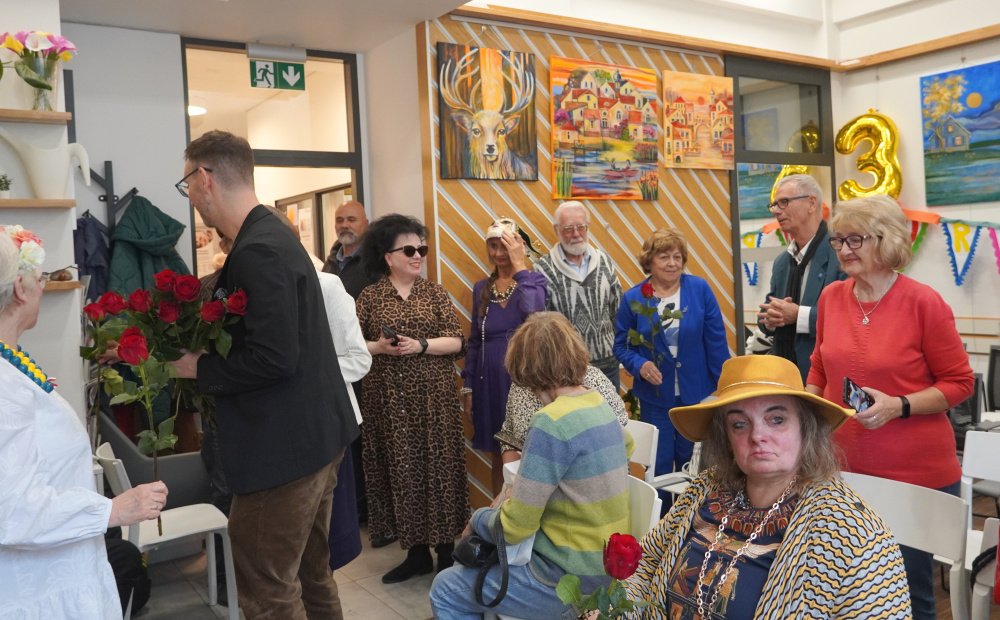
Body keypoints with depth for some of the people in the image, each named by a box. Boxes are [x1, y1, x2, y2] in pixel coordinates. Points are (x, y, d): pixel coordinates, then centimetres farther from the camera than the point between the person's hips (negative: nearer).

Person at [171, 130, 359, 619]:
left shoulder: (257, 252, -21)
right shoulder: (271, 235, 11)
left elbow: (274, 358, -26)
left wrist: (199, 369, -13)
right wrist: (205, 354, 8)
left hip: (285, 443, -10)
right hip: (312, 431, 10)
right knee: (308, 570, 22)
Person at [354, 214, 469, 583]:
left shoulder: (434, 293, 5)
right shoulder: (369, 297, 4)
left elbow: (458, 342, -1)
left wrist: (421, 345, -15)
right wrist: (379, 347, -16)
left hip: (433, 398, 0)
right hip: (389, 400, 0)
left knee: (438, 468, 2)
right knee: (400, 471, 5)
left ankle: (446, 551, 16)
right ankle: (417, 552, 19)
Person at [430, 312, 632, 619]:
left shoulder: (552, 422, -24)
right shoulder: (601, 407, 1)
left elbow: (513, 528, -20)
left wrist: (477, 519, 3)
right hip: (601, 567, 9)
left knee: (445, 590, 8)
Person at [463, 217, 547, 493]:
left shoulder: (534, 280, -4)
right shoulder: (481, 288, 8)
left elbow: (534, 313, -27)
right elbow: (474, 342, 12)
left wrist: (519, 266, -20)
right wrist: (468, 387, 10)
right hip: (490, 382, 4)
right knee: (498, 458, 15)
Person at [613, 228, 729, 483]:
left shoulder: (700, 289, -5)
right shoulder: (633, 299, -5)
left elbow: (716, 343, -3)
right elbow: (621, 345, 1)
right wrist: (639, 364, -18)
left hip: (697, 394, 0)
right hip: (655, 397, 0)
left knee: (691, 463, 14)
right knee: (660, 464, 10)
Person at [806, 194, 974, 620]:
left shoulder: (923, 302, -12)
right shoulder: (831, 297, 2)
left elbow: (960, 383, -7)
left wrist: (898, 406, -21)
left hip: (915, 473, -4)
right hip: (844, 468, 4)